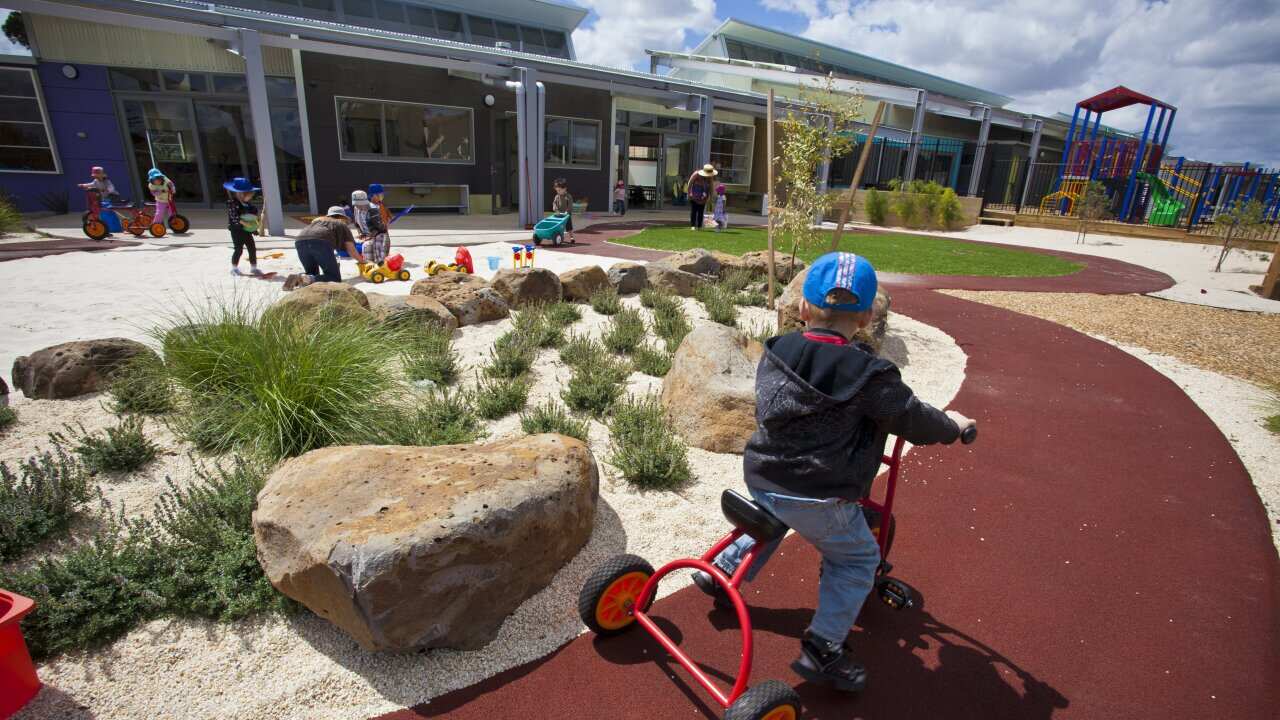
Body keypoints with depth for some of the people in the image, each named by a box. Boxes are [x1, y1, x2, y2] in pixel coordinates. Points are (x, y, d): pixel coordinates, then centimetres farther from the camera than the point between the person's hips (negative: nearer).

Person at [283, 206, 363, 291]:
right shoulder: (342, 225, 28)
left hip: (300, 241, 5)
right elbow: (351, 249, 22)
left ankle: (297, 279, -8)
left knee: (312, 273, 25)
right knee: (335, 277, 1)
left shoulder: (317, 220, 41)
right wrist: (361, 260, 41)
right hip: (321, 242, -5)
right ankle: (309, 280, -28)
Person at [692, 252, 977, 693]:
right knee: (857, 560, 18)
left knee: (771, 522, 37)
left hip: (760, 479, 6)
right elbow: (914, 420, -4)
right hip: (819, 500, -5)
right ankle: (823, 649, 18)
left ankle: (722, 572, 40)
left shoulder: (775, 353, -1)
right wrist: (952, 426, 19)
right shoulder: (868, 375, -15)